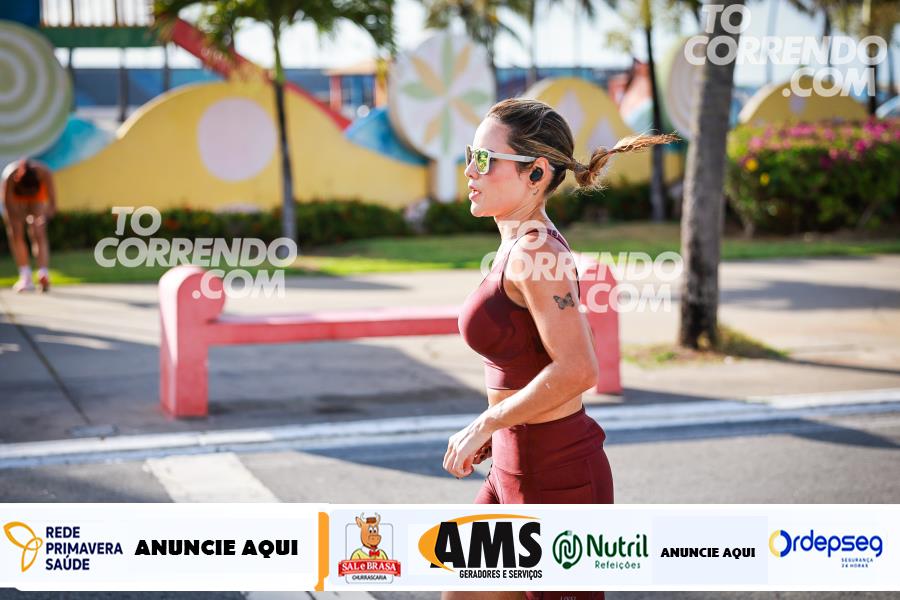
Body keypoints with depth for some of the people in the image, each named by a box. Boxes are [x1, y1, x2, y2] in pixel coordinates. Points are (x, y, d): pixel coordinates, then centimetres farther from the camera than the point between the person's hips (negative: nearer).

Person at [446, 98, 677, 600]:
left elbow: (578, 370, -29)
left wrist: (483, 425, -19)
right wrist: (497, 430, 14)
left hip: (554, 477, -10)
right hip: (518, 467, 10)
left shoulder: (534, 252, -20)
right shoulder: (526, 245, 9)